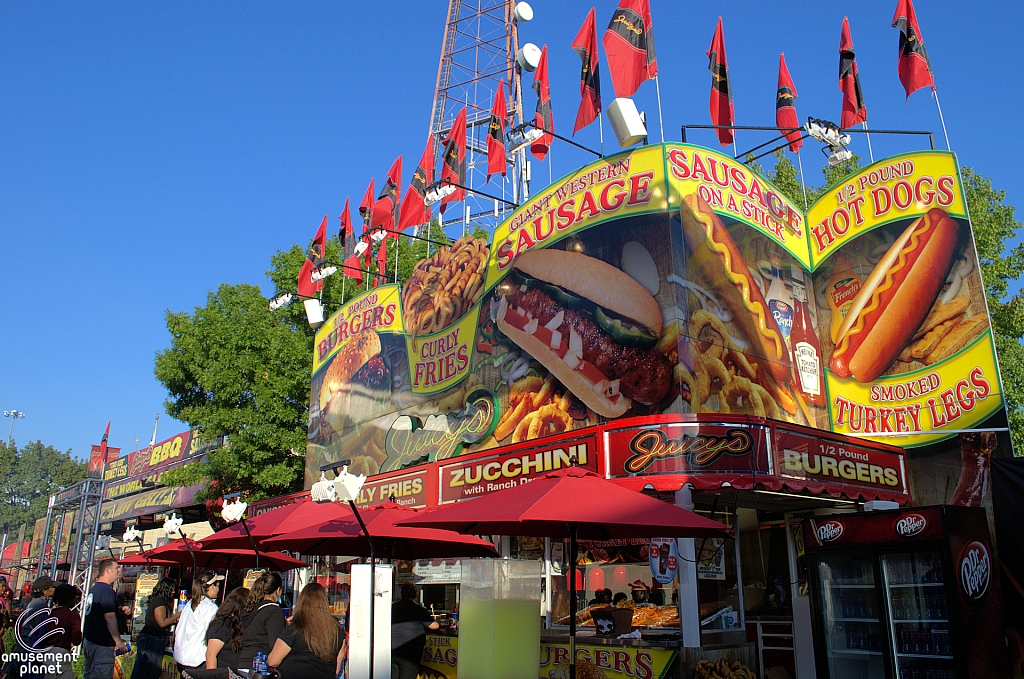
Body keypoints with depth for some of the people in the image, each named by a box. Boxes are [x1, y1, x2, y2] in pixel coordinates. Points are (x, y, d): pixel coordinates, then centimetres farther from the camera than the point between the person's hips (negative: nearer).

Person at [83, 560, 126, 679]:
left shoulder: (94, 589, 15)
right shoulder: (107, 590, -16)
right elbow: (109, 617, -22)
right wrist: (118, 641, -19)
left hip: (88, 641, 10)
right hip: (102, 644, -10)